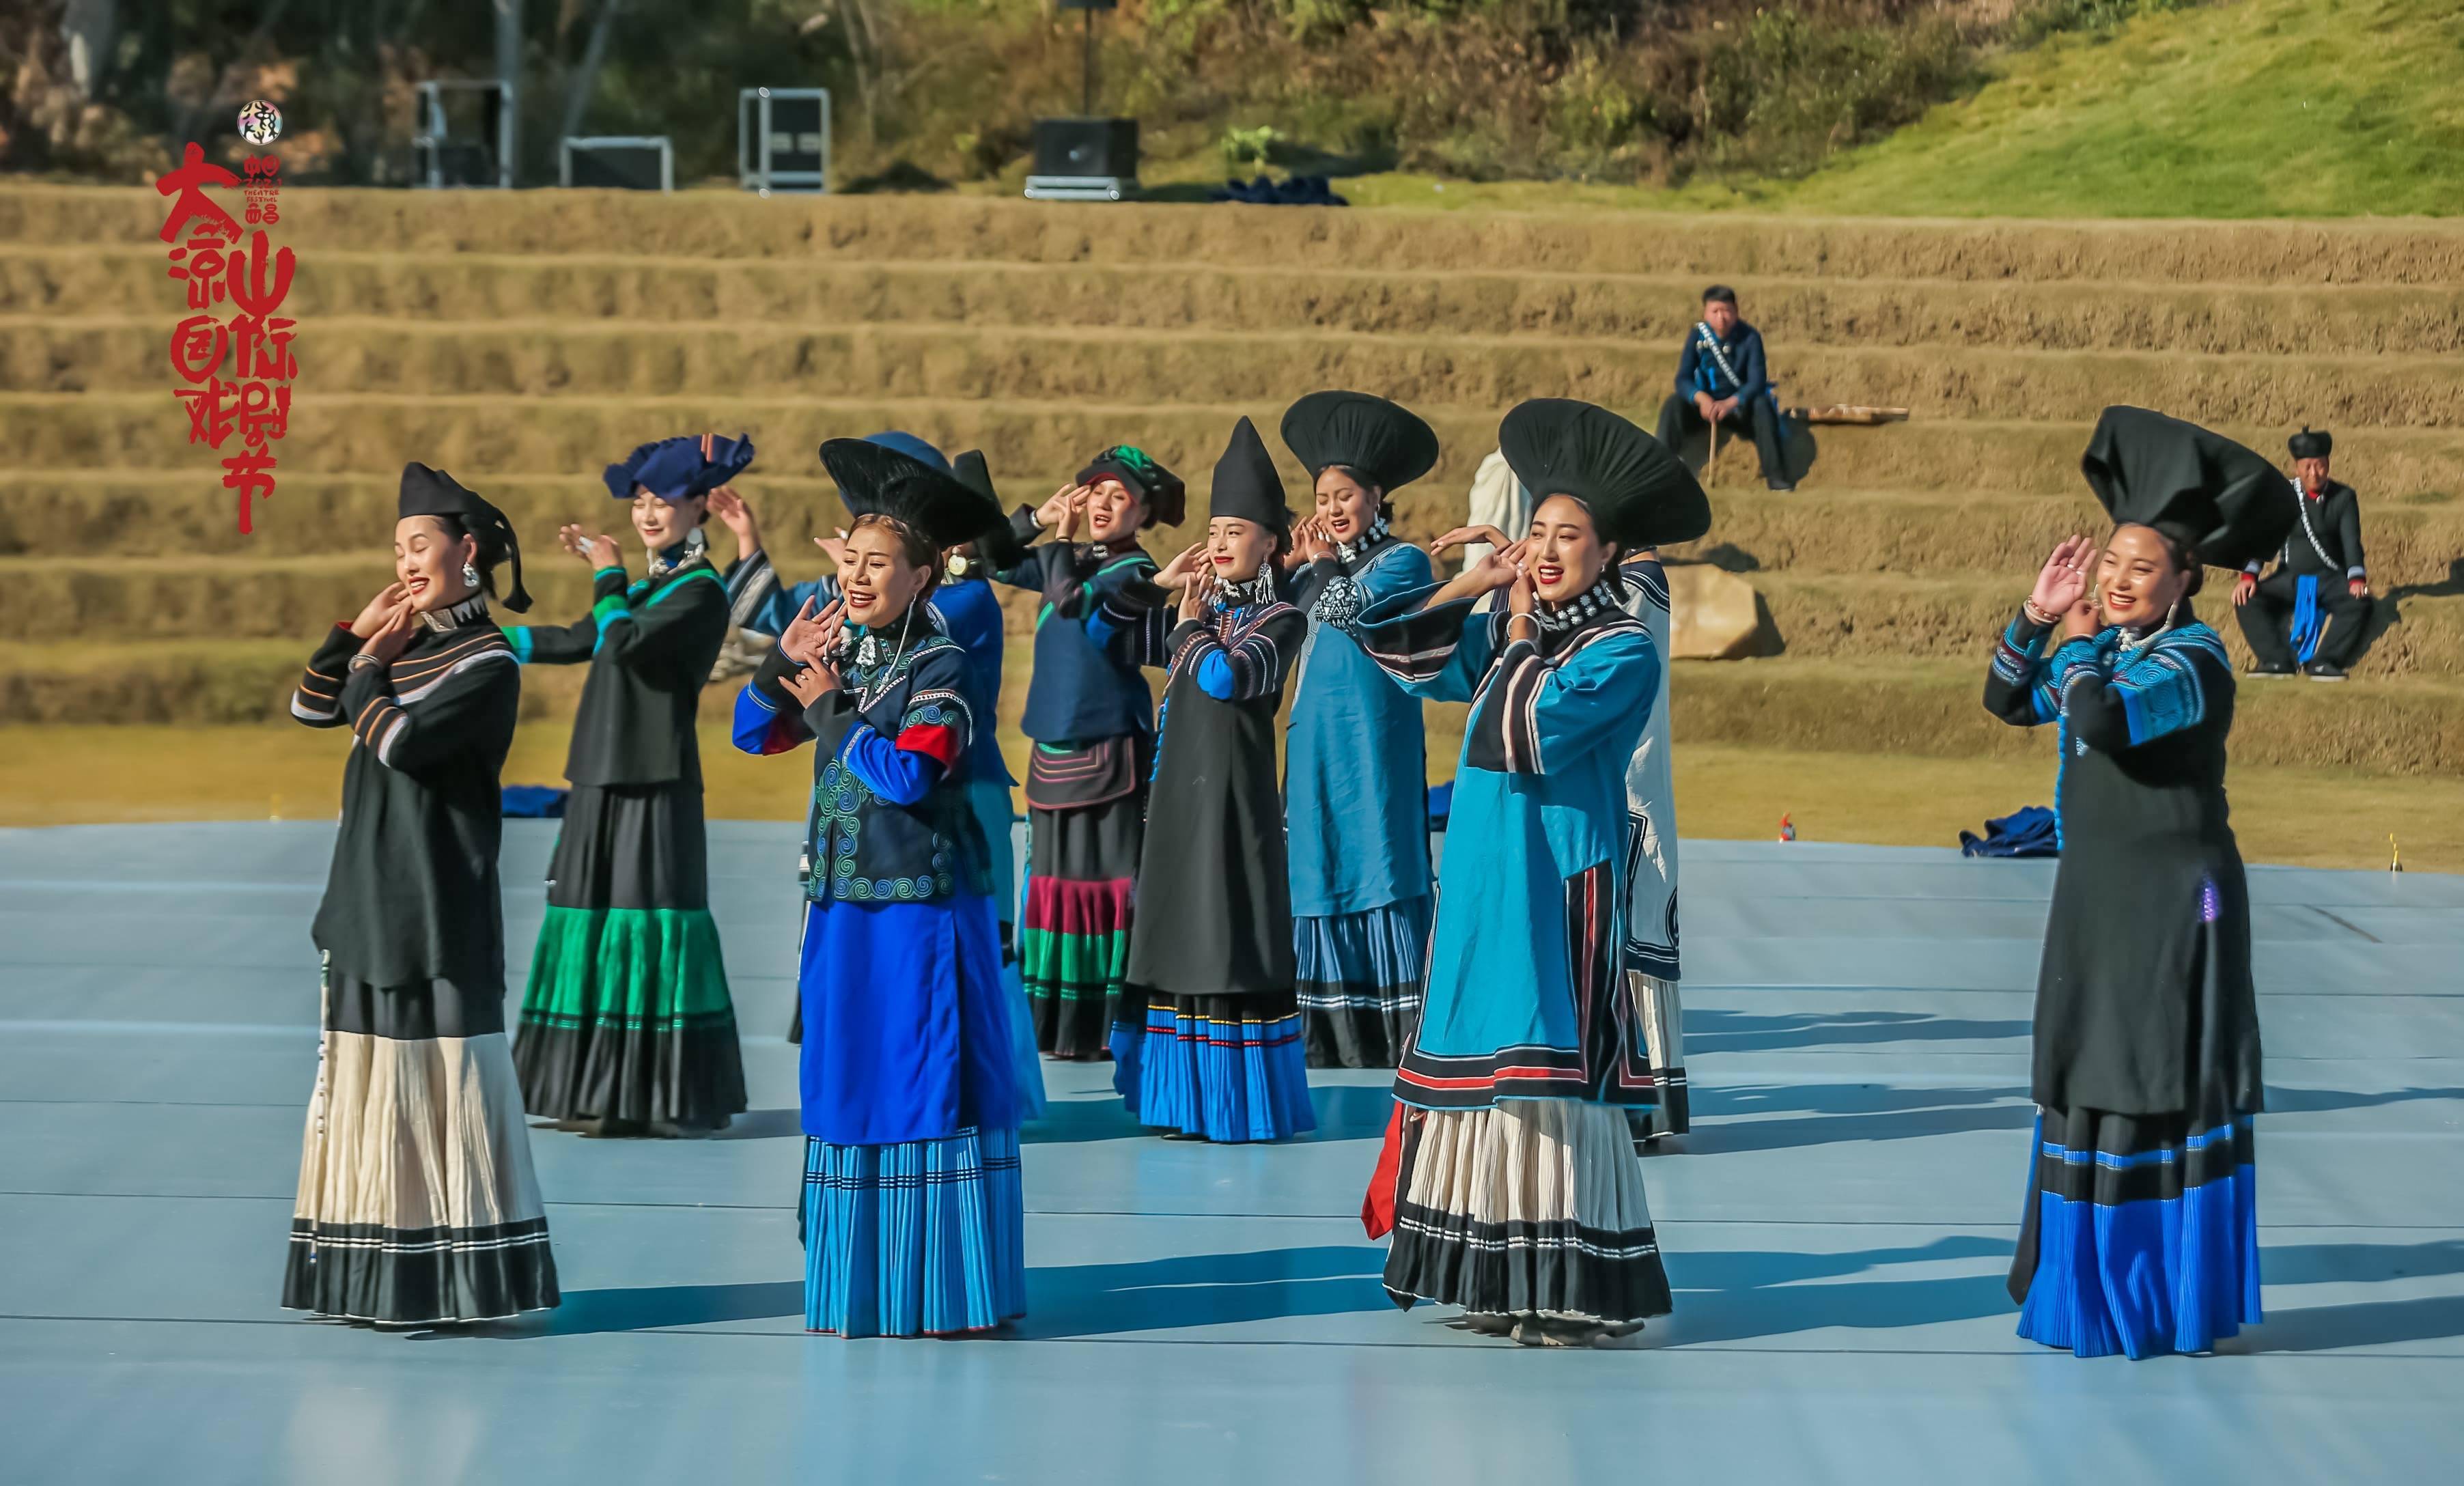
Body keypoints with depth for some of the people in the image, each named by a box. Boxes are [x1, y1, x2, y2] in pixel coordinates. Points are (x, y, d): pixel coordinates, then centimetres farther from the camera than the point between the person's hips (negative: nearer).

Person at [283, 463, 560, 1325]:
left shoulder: (486, 663, -11)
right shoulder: (408, 640, 13)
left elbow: (398, 740, -20)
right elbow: (310, 709, 12)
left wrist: (369, 666, -4)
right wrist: (358, 631, 2)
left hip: (436, 909, -8)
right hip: (369, 900, 8)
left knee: (437, 1082, -6)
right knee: (374, 1083, 9)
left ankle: (455, 1282, -3)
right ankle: (376, 1277, 15)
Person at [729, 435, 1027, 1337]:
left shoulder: (942, 668, -8)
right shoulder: (839, 655, 10)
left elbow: (910, 773, -20)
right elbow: (752, 734, 11)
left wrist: (829, 710, -11)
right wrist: (783, 663, -6)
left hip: (923, 908, -6)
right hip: (844, 907, 6)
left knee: (929, 1087, -4)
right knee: (846, 1084, 8)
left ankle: (949, 1293, 1)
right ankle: (859, 1284, 16)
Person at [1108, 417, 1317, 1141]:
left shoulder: (1280, 620, -4)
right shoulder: (1203, 607, 15)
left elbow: (1224, 678, -20)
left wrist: (1192, 625, -5)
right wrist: (1159, 585, 8)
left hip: (1232, 794, -7)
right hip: (1178, 791, 7)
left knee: (1230, 939, -6)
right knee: (1181, 937, 8)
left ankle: (1242, 1102, -1)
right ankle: (1190, 1098, 13)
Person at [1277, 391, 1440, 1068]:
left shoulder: (1402, 561, -2)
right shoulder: (1315, 568, 18)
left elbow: (1348, 608, -18)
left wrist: (1326, 560, -6)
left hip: (1370, 740, -7)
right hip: (1313, 739, 7)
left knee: (1373, 859, -10)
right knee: (1318, 863, 5)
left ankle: (1405, 1031, -9)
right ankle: (1332, 1032, 9)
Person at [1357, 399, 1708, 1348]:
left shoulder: (1623, 650, -9)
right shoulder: (1514, 632, 12)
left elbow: (1528, 733, -20)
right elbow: (1408, 656, 16)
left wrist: (1519, 631, -8)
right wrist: (1476, 583, 6)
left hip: (1559, 883, -8)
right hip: (1484, 878, 8)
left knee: (1553, 1068, -10)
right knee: (1483, 1057, 8)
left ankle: (1586, 1292, -7)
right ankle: (1507, 1282, 13)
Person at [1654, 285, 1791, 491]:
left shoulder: (1750, 338, -12)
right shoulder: (1698, 337, -8)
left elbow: (1757, 381, -21)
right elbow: (1683, 379, -15)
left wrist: (1730, 403, -39)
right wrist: (1701, 398, -38)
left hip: (1740, 406, -1)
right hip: (1705, 405, 1)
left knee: (1763, 405, -32)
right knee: (1673, 404, -26)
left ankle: (1776, 475, -31)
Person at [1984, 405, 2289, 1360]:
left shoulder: (2193, 662, -16)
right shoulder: (2108, 650, 9)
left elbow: (2104, 719, -31)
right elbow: (2009, 705, 14)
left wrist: (2080, 647, -13)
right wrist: (2037, 619, 0)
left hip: (2171, 903, -8)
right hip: (2096, 897, 8)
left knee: (2166, 1093, -3)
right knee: (2086, 1089, 11)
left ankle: (2173, 1301, 6)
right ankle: (2095, 1290, 21)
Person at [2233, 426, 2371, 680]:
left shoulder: (2344, 497, 1)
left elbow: (2351, 540, -8)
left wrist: (2357, 578, -25)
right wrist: (2249, 575, -19)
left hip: (2330, 580, -1)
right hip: (2289, 579, 1)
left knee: (2360, 604, -32)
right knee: (2247, 601, -24)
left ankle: (2324, 662, -29)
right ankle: (2276, 661, -24)